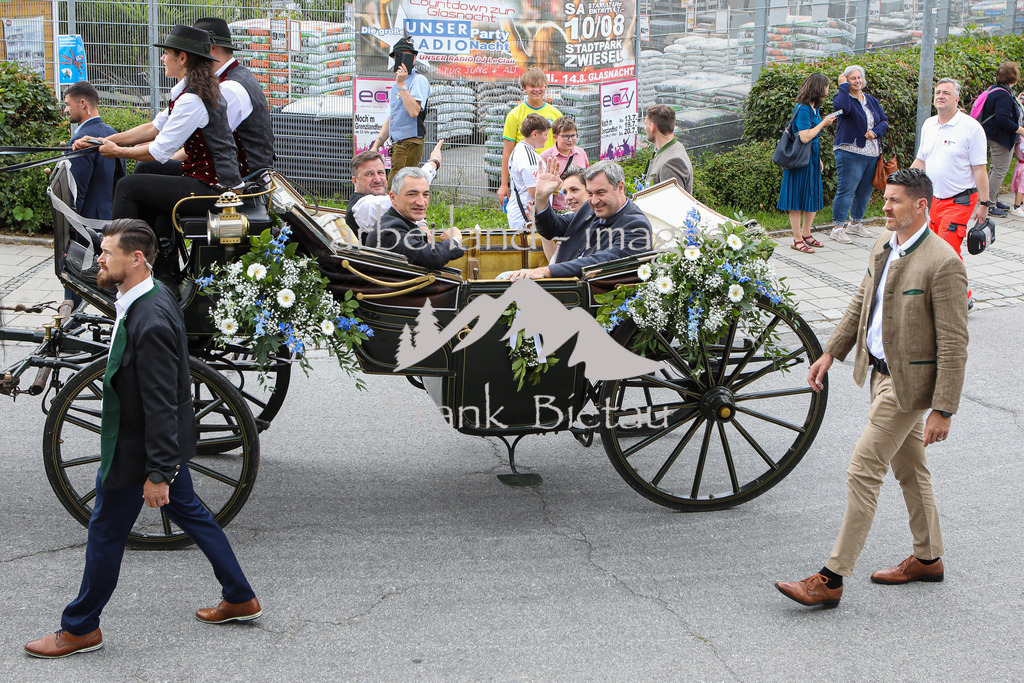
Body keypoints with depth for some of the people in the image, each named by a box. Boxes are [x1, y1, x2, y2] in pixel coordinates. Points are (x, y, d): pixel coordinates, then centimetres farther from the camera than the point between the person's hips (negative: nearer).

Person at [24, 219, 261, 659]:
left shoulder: (151, 320, -30)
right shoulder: (150, 300, 1)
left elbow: (161, 404, -28)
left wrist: (157, 473, -25)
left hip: (136, 449, -10)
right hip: (167, 441, 10)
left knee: (106, 532, 6)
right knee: (188, 512, 21)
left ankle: (80, 629, 23)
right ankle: (240, 598, 32)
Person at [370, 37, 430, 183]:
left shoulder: (419, 80, -6)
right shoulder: (396, 86, 22)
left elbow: (414, 111, -21)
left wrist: (402, 85, -17)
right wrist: (376, 145, 21)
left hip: (411, 143, -9)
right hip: (397, 144, 9)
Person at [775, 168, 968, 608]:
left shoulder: (943, 263, -22)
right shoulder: (884, 246, 5)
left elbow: (954, 345, -21)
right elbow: (861, 304, 19)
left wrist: (943, 410, -22)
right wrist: (831, 352, 15)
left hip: (909, 382, -9)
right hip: (882, 371, 9)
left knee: (864, 471, -8)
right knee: (908, 468, 20)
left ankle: (831, 580, -3)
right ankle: (928, 558, 36)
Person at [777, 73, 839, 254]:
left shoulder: (813, 108, 12)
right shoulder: (802, 109, -17)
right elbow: (805, 137, -24)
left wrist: (818, 159, 21)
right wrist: (823, 123, -14)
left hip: (812, 158, 10)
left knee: (814, 197, 14)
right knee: (797, 199, -2)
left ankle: (806, 234, 26)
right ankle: (797, 240, 3)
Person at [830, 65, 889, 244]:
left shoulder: (871, 101, 16)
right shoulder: (843, 97, -3)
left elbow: (884, 122, 13)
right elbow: (842, 107, -28)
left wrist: (875, 132, -8)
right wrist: (843, 86, -16)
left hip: (872, 154, 7)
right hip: (850, 153, -7)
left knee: (865, 190, 11)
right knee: (846, 190, -10)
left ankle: (855, 224, 24)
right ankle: (837, 228, -6)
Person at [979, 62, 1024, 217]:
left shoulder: (996, 90, 10)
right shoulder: (1004, 95, -23)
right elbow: (1002, 119, -30)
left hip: (996, 138, 11)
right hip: (1001, 140, -11)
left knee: (996, 169, 18)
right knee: (1000, 171, -5)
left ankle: (993, 200, 28)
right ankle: (989, 204, -1)